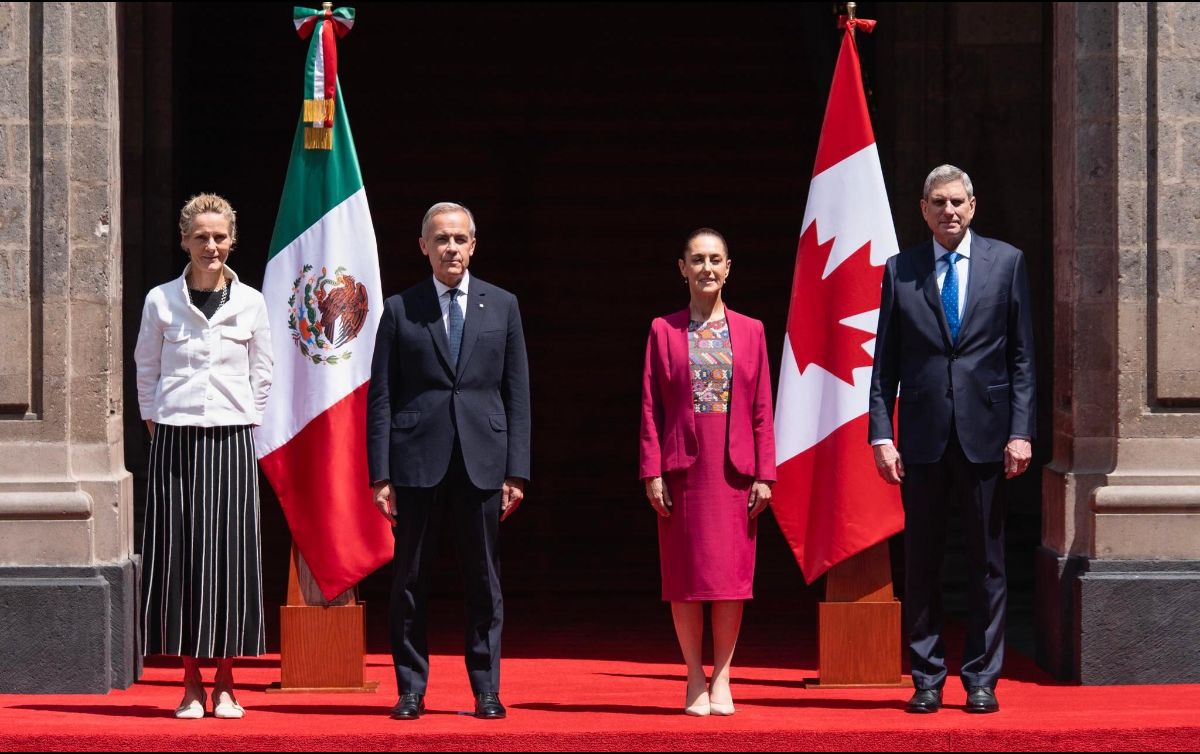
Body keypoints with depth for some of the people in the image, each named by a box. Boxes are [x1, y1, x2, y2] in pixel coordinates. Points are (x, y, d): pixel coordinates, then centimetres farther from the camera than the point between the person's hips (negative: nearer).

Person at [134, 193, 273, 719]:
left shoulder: (250, 303, 5)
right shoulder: (161, 300, 3)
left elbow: (261, 374, 11)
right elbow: (146, 369, 11)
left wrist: (245, 422, 5)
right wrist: (155, 422, 5)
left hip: (230, 439, 0)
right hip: (175, 439, 0)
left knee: (229, 554, -1)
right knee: (178, 554, -1)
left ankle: (225, 685, 6)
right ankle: (191, 684, 5)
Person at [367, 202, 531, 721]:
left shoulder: (502, 306, 9)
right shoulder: (400, 310, 5)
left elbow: (517, 394, 7)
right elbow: (380, 398, 3)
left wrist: (516, 472, 0)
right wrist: (380, 475, -4)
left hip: (482, 461, 1)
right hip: (418, 459, -1)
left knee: (484, 581, 4)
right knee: (411, 581, 2)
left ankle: (486, 691, 10)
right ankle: (411, 691, 10)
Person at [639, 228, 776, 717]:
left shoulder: (750, 331, 8)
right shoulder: (664, 331, 5)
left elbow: (762, 409, 5)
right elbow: (650, 406, 2)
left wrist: (764, 474, -1)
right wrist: (652, 472, -6)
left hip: (734, 470, 1)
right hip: (682, 470, -1)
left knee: (732, 575, 2)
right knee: (685, 576, 1)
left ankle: (722, 678, 10)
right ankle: (695, 678, 10)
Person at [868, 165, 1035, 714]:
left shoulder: (1006, 262, 6)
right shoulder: (900, 271, 7)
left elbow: (1022, 355, 4)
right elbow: (885, 362, 7)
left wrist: (1020, 431, -4)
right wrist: (881, 435, -2)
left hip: (985, 436, 0)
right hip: (922, 437, 1)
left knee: (986, 562, 3)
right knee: (921, 563, 4)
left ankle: (981, 680, 10)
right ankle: (927, 681, 10)